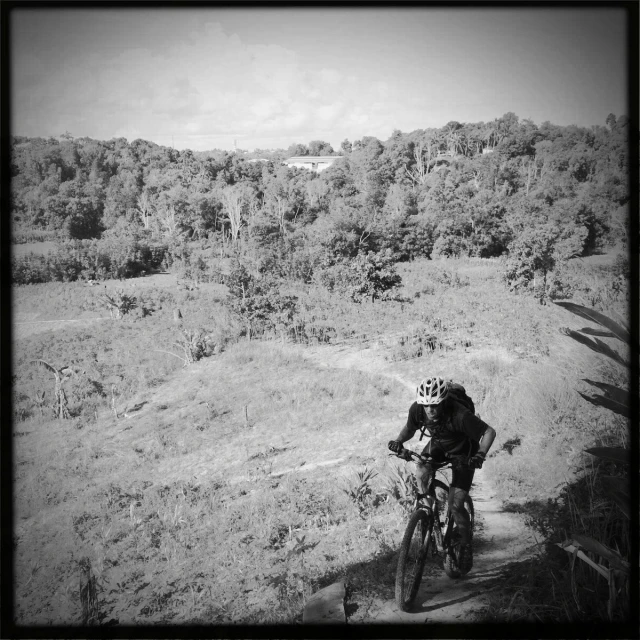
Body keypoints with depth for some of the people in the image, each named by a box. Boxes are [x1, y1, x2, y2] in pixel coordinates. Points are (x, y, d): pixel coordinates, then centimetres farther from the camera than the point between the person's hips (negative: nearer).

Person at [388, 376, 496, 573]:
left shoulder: (460, 415, -38)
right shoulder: (417, 409, -25)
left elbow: (489, 431, -30)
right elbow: (409, 428, -4)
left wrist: (481, 454, -45)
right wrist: (398, 441, -22)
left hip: (462, 451, -4)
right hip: (438, 445, 4)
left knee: (455, 505, -10)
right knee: (421, 473, -26)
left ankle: (466, 545, 16)